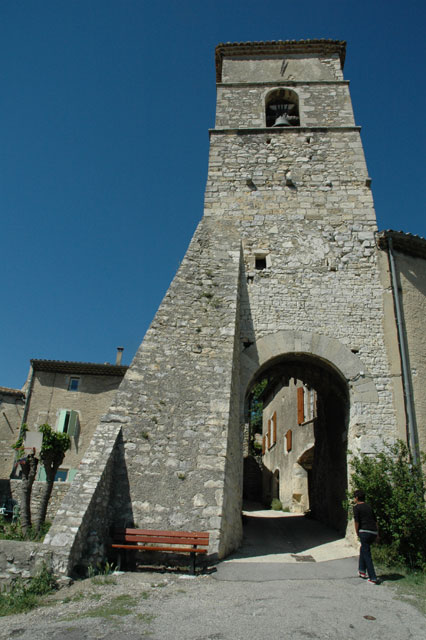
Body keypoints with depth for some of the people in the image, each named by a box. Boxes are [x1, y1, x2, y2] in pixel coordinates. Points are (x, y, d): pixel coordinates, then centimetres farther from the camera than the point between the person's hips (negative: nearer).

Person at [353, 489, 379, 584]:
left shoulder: (357, 507, -3)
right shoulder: (369, 507, 18)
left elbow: (357, 522, -8)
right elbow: (375, 521, 19)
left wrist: (357, 533, 4)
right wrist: (377, 534, 22)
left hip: (365, 531, -7)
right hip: (374, 532, 7)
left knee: (367, 555, 0)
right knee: (363, 549, 25)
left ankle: (373, 578, -2)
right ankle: (362, 571, 27)